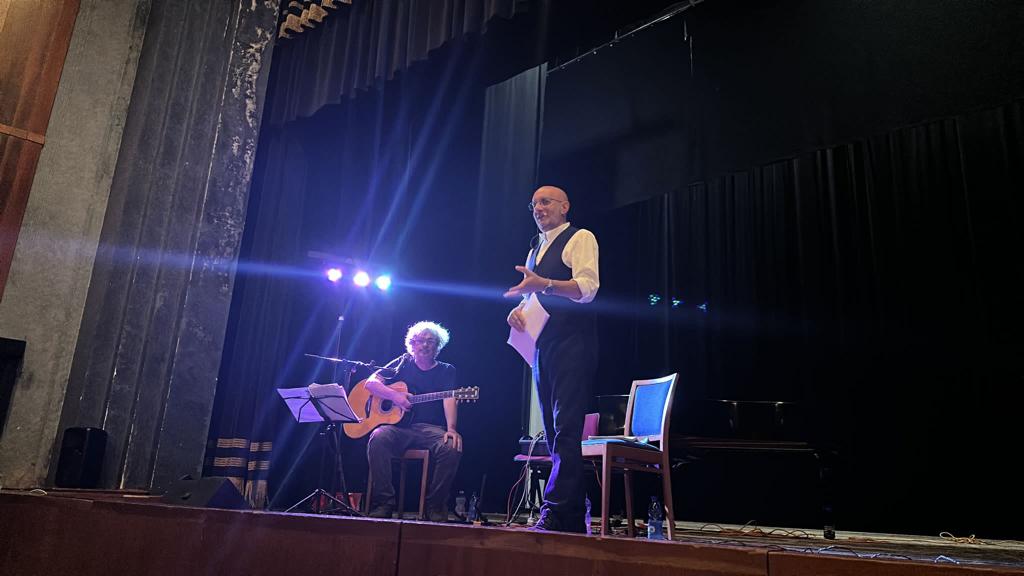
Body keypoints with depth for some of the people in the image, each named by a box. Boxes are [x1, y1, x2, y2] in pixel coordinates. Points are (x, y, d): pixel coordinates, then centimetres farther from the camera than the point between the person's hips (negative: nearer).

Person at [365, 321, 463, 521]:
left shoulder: (446, 371, 14)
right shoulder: (403, 363, 17)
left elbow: (449, 399, -5)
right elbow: (370, 382, 9)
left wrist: (451, 428, -24)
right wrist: (394, 395, -10)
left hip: (431, 429, 0)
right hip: (398, 427, 1)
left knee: (452, 447, -31)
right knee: (378, 438, -32)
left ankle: (435, 507, -16)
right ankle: (383, 503, -23)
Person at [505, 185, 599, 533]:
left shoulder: (580, 239, 0)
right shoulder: (535, 249, 24)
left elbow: (587, 288, -14)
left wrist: (542, 284, -26)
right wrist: (518, 311, 5)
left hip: (571, 344, -8)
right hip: (542, 345, 8)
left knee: (565, 428, -13)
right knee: (554, 432, 7)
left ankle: (555, 511, -13)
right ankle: (573, 516, 13)